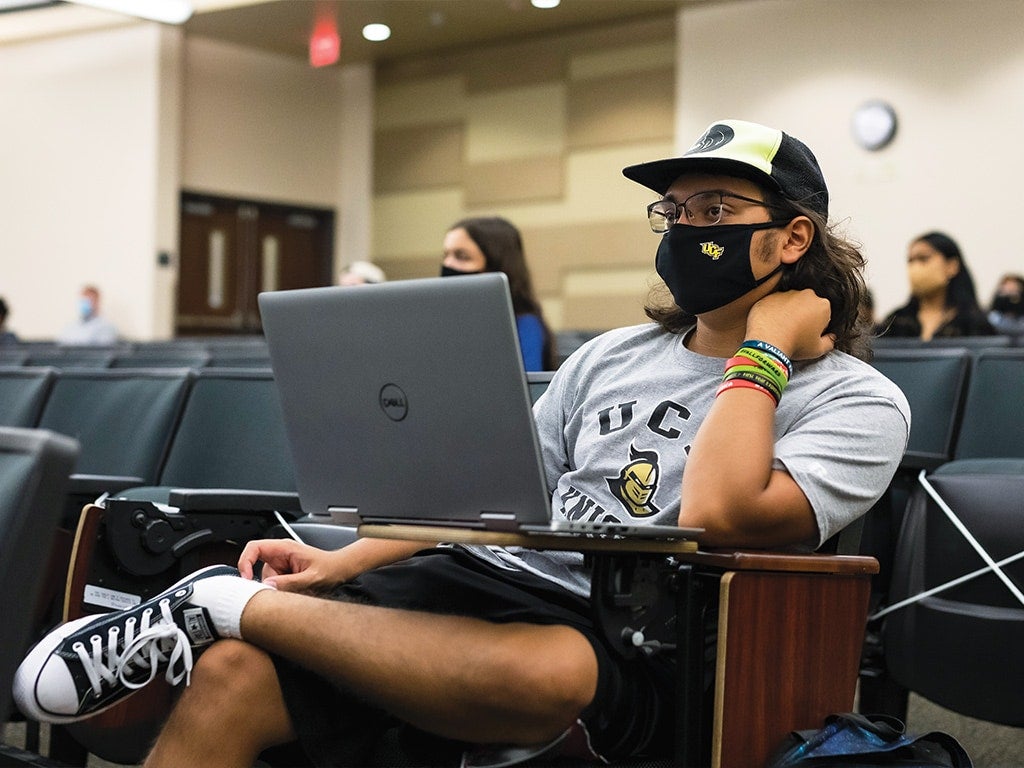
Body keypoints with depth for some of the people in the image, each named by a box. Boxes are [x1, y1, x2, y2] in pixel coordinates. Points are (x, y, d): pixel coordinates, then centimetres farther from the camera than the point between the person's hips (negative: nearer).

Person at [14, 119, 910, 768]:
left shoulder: (857, 403, 0)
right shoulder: (611, 356, 19)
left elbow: (717, 515, -18)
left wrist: (764, 348, -8)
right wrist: (345, 560, 6)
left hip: (628, 644, -5)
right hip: (484, 580, 5)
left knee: (550, 669, -42)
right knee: (234, 673, -20)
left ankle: (232, 604, -25)